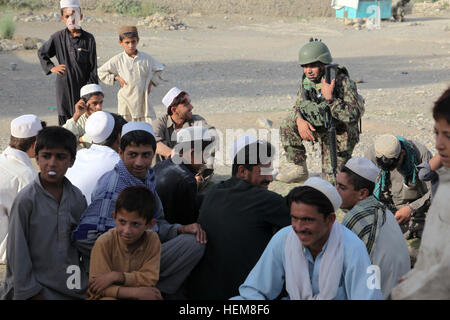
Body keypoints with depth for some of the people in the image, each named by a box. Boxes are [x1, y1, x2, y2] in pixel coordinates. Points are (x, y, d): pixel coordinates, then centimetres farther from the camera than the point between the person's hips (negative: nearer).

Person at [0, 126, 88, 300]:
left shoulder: (77, 197, 3)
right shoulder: (26, 199, -11)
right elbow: (17, 250, -9)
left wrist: (88, 283, 9)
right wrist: (30, 292, -9)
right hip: (38, 290, -4)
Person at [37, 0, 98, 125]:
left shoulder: (89, 39, -2)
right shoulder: (58, 38, 1)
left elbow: (93, 67, 0)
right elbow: (41, 53, 17)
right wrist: (51, 67, 4)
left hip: (83, 85, -1)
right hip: (64, 86, 1)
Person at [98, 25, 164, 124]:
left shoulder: (146, 58, 1)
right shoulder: (118, 60, -2)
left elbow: (159, 70, 17)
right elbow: (101, 72, 8)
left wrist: (151, 82, 5)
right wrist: (117, 78, -1)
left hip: (143, 99, 1)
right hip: (126, 100, -1)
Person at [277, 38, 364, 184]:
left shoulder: (343, 82, -27)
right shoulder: (306, 80, -8)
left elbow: (353, 117, -33)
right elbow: (300, 105, 4)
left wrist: (329, 98, -42)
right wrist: (300, 120, -19)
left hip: (339, 136, -5)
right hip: (319, 129, 5)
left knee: (332, 179, -7)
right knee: (288, 124, -18)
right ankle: (298, 168, -3)